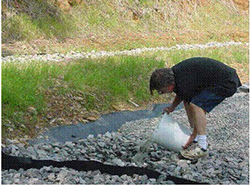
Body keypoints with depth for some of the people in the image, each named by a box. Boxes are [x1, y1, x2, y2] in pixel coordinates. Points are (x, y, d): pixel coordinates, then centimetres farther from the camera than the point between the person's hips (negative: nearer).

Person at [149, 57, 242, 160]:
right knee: (188, 101, 9)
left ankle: (202, 147, -17)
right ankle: (198, 139, 15)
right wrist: (172, 107, 11)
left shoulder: (184, 84, -25)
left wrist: (192, 136, -5)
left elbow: (195, 108, -15)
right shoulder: (173, 73, 3)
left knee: (197, 105, -22)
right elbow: (181, 94, 26)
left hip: (227, 84, -10)